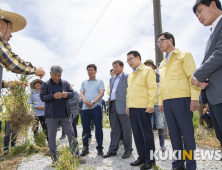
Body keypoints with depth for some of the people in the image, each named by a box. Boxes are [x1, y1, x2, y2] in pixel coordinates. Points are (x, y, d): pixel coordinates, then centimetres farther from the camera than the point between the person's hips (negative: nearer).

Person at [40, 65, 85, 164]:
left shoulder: (65, 83, 8)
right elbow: (42, 97, -5)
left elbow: (72, 93, 10)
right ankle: (54, 158, 21)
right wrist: (53, 96, -21)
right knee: (51, 136, 7)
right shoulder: (46, 84, 1)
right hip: (51, 115, -2)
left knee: (71, 134, 4)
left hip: (64, 115, 2)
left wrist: (67, 94, -14)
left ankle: (76, 155, 15)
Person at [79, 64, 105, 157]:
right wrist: (85, 101, -14)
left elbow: (101, 93, -4)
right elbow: (81, 93, 8)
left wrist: (93, 102, -17)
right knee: (85, 129, 7)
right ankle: (85, 148, 19)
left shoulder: (100, 81, 8)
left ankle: (100, 148, 12)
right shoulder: (84, 82, 18)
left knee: (98, 128, 1)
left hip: (96, 107, -3)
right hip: (85, 108, 3)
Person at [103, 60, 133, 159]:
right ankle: (112, 150, 21)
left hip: (123, 106, -6)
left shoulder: (127, 77, -2)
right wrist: (110, 104, 13)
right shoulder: (112, 79, 20)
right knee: (114, 130, 13)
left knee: (126, 129, 3)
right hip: (112, 106, 7)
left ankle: (128, 150, 17)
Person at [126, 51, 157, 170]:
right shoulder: (130, 75, 20)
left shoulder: (147, 70, -1)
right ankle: (141, 157, 23)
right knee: (137, 134, 11)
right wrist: (128, 104, 15)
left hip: (143, 107, -7)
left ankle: (150, 160, 13)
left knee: (146, 133, 1)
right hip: (132, 108, 7)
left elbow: (152, 88, -9)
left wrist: (151, 104, -16)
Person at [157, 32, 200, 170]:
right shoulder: (162, 63, 21)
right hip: (167, 102, 6)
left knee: (187, 134, -1)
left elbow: (193, 77, -6)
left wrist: (195, 98, -14)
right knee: (174, 134, 10)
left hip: (182, 100, -6)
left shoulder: (184, 56, 4)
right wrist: (160, 102, 14)